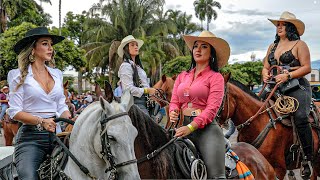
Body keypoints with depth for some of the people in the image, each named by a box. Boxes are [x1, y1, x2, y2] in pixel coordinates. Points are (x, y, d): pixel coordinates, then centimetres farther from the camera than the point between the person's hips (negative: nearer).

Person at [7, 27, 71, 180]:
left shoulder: (57, 74, 15)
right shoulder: (19, 75, 1)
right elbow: (14, 112, -5)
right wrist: (41, 121, -19)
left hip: (56, 133, 4)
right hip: (31, 136, -4)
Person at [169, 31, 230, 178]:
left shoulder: (215, 77, 2)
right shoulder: (182, 76, 18)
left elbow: (212, 108, -9)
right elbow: (174, 101, 16)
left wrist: (190, 127, -20)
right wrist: (173, 112, -9)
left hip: (206, 128, -5)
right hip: (185, 128, 5)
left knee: (215, 175, -15)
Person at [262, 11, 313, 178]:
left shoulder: (299, 44, 3)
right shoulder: (273, 46, 20)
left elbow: (307, 68, -6)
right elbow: (265, 67, 22)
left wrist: (288, 75, -18)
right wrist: (265, 75, -1)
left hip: (297, 87, -6)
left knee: (300, 117, -24)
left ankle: (307, 157, -17)